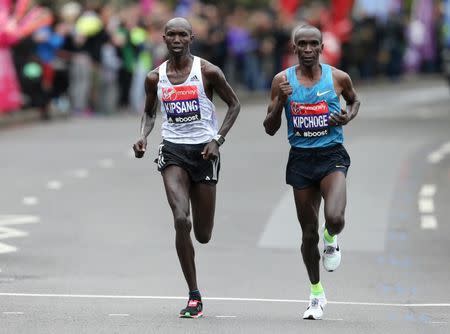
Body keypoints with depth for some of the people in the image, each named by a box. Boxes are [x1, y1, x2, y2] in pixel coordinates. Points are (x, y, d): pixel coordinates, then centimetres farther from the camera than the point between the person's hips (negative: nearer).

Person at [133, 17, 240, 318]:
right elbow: (150, 112, 19)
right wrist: (143, 138, -1)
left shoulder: (208, 72, -4)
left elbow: (234, 105, 3)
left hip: (204, 151, -1)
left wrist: (218, 139, -8)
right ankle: (194, 297, -13)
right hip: (173, 150, 1)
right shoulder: (156, 78, 4)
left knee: (203, 235, 2)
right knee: (181, 220, -20)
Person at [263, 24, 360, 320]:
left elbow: (355, 100, 21)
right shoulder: (283, 81, -1)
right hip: (301, 159, 1)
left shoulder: (338, 78, -1)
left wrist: (349, 116, -1)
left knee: (334, 217, -26)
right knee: (309, 232, 7)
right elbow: (270, 129, 2)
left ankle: (332, 239, 12)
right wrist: (280, 102, -15)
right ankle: (317, 293, 25)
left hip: (332, 155, -1)